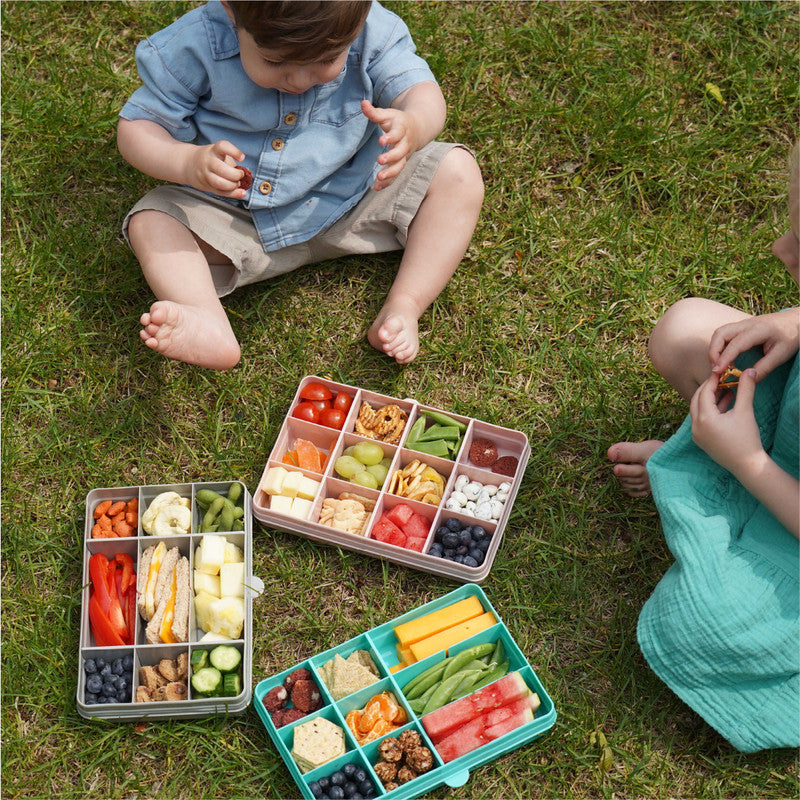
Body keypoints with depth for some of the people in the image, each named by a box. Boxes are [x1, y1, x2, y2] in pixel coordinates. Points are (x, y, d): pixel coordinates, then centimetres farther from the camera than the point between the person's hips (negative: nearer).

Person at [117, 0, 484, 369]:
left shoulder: (373, 33, -18)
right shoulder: (195, 46, -21)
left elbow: (423, 94, -21)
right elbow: (135, 128, -15)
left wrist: (412, 127, -47)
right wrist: (188, 163, -38)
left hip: (354, 203, 1)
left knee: (458, 171, -14)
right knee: (150, 220, -22)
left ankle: (403, 309, -22)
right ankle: (208, 323, -43)